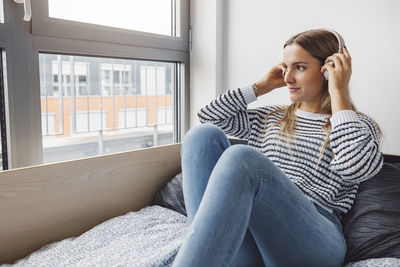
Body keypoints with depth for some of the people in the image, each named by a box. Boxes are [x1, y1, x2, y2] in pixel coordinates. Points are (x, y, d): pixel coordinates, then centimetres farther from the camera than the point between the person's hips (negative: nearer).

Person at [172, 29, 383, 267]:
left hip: (315, 234, -4)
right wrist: (262, 86, 21)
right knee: (204, 135, -16)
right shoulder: (269, 118, 26)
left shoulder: (361, 126, 14)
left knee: (241, 156, -32)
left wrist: (338, 93, -1)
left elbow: (354, 167, -11)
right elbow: (208, 115, 21)